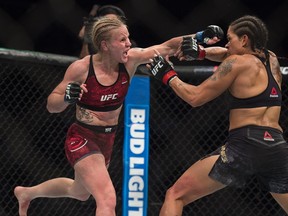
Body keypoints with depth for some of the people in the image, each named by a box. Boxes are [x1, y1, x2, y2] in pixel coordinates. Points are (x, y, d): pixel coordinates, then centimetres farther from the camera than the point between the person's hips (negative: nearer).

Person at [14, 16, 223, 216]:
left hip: (107, 140, 7)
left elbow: (168, 47, -12)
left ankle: (27, 192, 57)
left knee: (80, 192, 31)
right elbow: (52, 105, -11)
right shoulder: (81, 68, -21)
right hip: (82, 138, -7)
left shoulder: (130, 60, -12)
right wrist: (67, 98, -33)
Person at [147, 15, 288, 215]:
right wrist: (202, 51, 14)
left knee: (175, 195, 4)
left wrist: (168, 75, 16)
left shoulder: (238, 63, 1)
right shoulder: (272, 59, 18)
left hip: (245, 146, -6)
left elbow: (195, 97, 3)